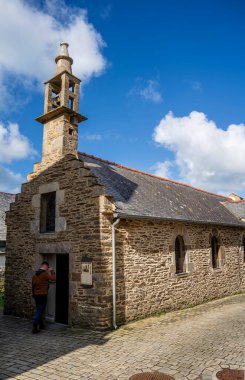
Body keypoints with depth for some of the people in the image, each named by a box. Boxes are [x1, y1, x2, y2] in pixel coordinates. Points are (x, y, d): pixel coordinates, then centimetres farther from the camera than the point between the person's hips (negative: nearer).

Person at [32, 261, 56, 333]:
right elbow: (53, 278, -15)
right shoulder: (45, 273, -15)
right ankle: (34, 327, -8)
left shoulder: (35, 274, 11)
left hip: (36, 295, 8)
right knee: (39, 311, -5)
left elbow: (33, 285, 16)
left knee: (39, 310, 19)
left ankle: (41, 325, 31)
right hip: (42, 295, -8)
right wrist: (52, 271, -2)